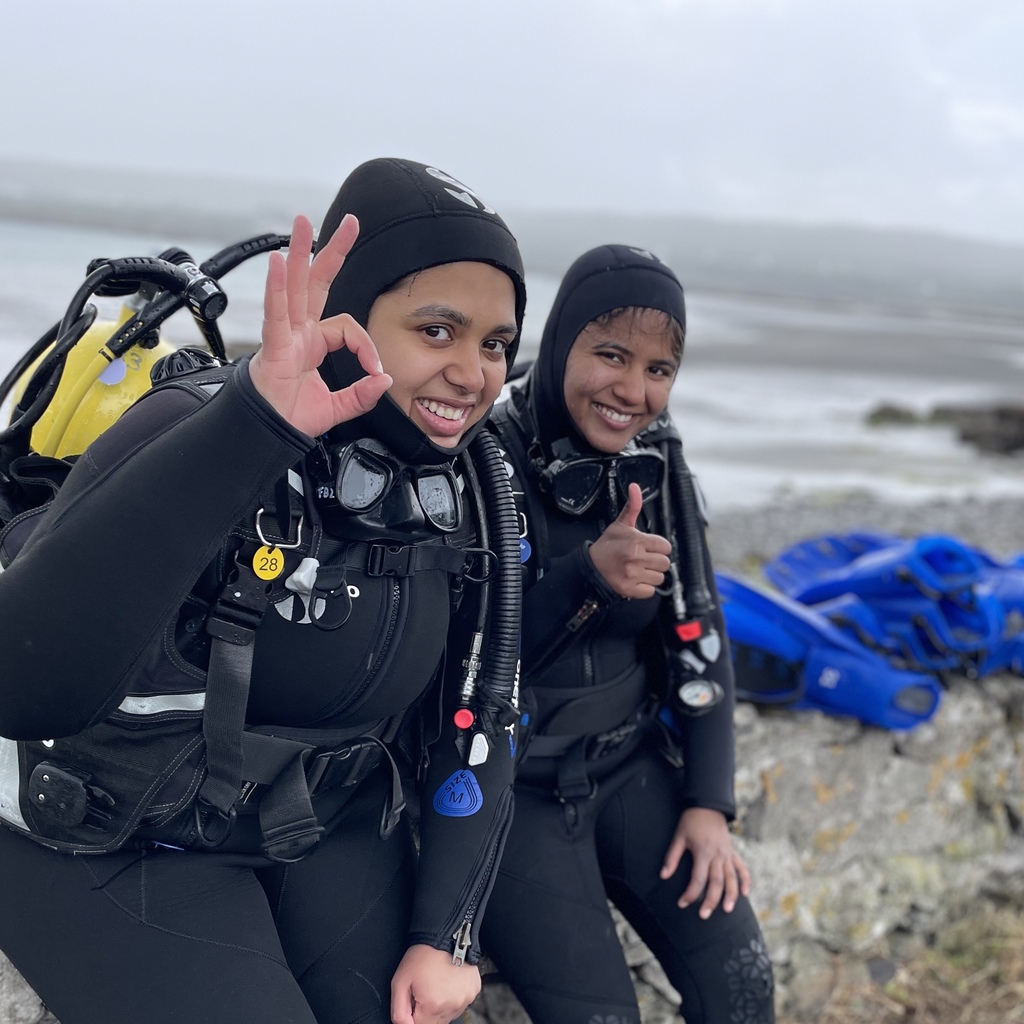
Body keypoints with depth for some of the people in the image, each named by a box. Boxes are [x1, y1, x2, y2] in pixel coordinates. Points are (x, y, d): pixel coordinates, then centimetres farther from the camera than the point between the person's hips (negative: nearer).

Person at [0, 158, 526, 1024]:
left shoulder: (469, 487, -7)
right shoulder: (194, 431, -26)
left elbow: (478, 716, 2)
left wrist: (446, 934, -5)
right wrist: (249, 431, -49)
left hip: (331, 828, 6)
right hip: (111, 848, -5)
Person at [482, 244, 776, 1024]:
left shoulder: (657, 467, -1)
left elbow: (699, 639, 5)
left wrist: (710, 803, 0)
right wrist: (587, 574, -28)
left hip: (628, 765, 4)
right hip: (509, 784, -4)